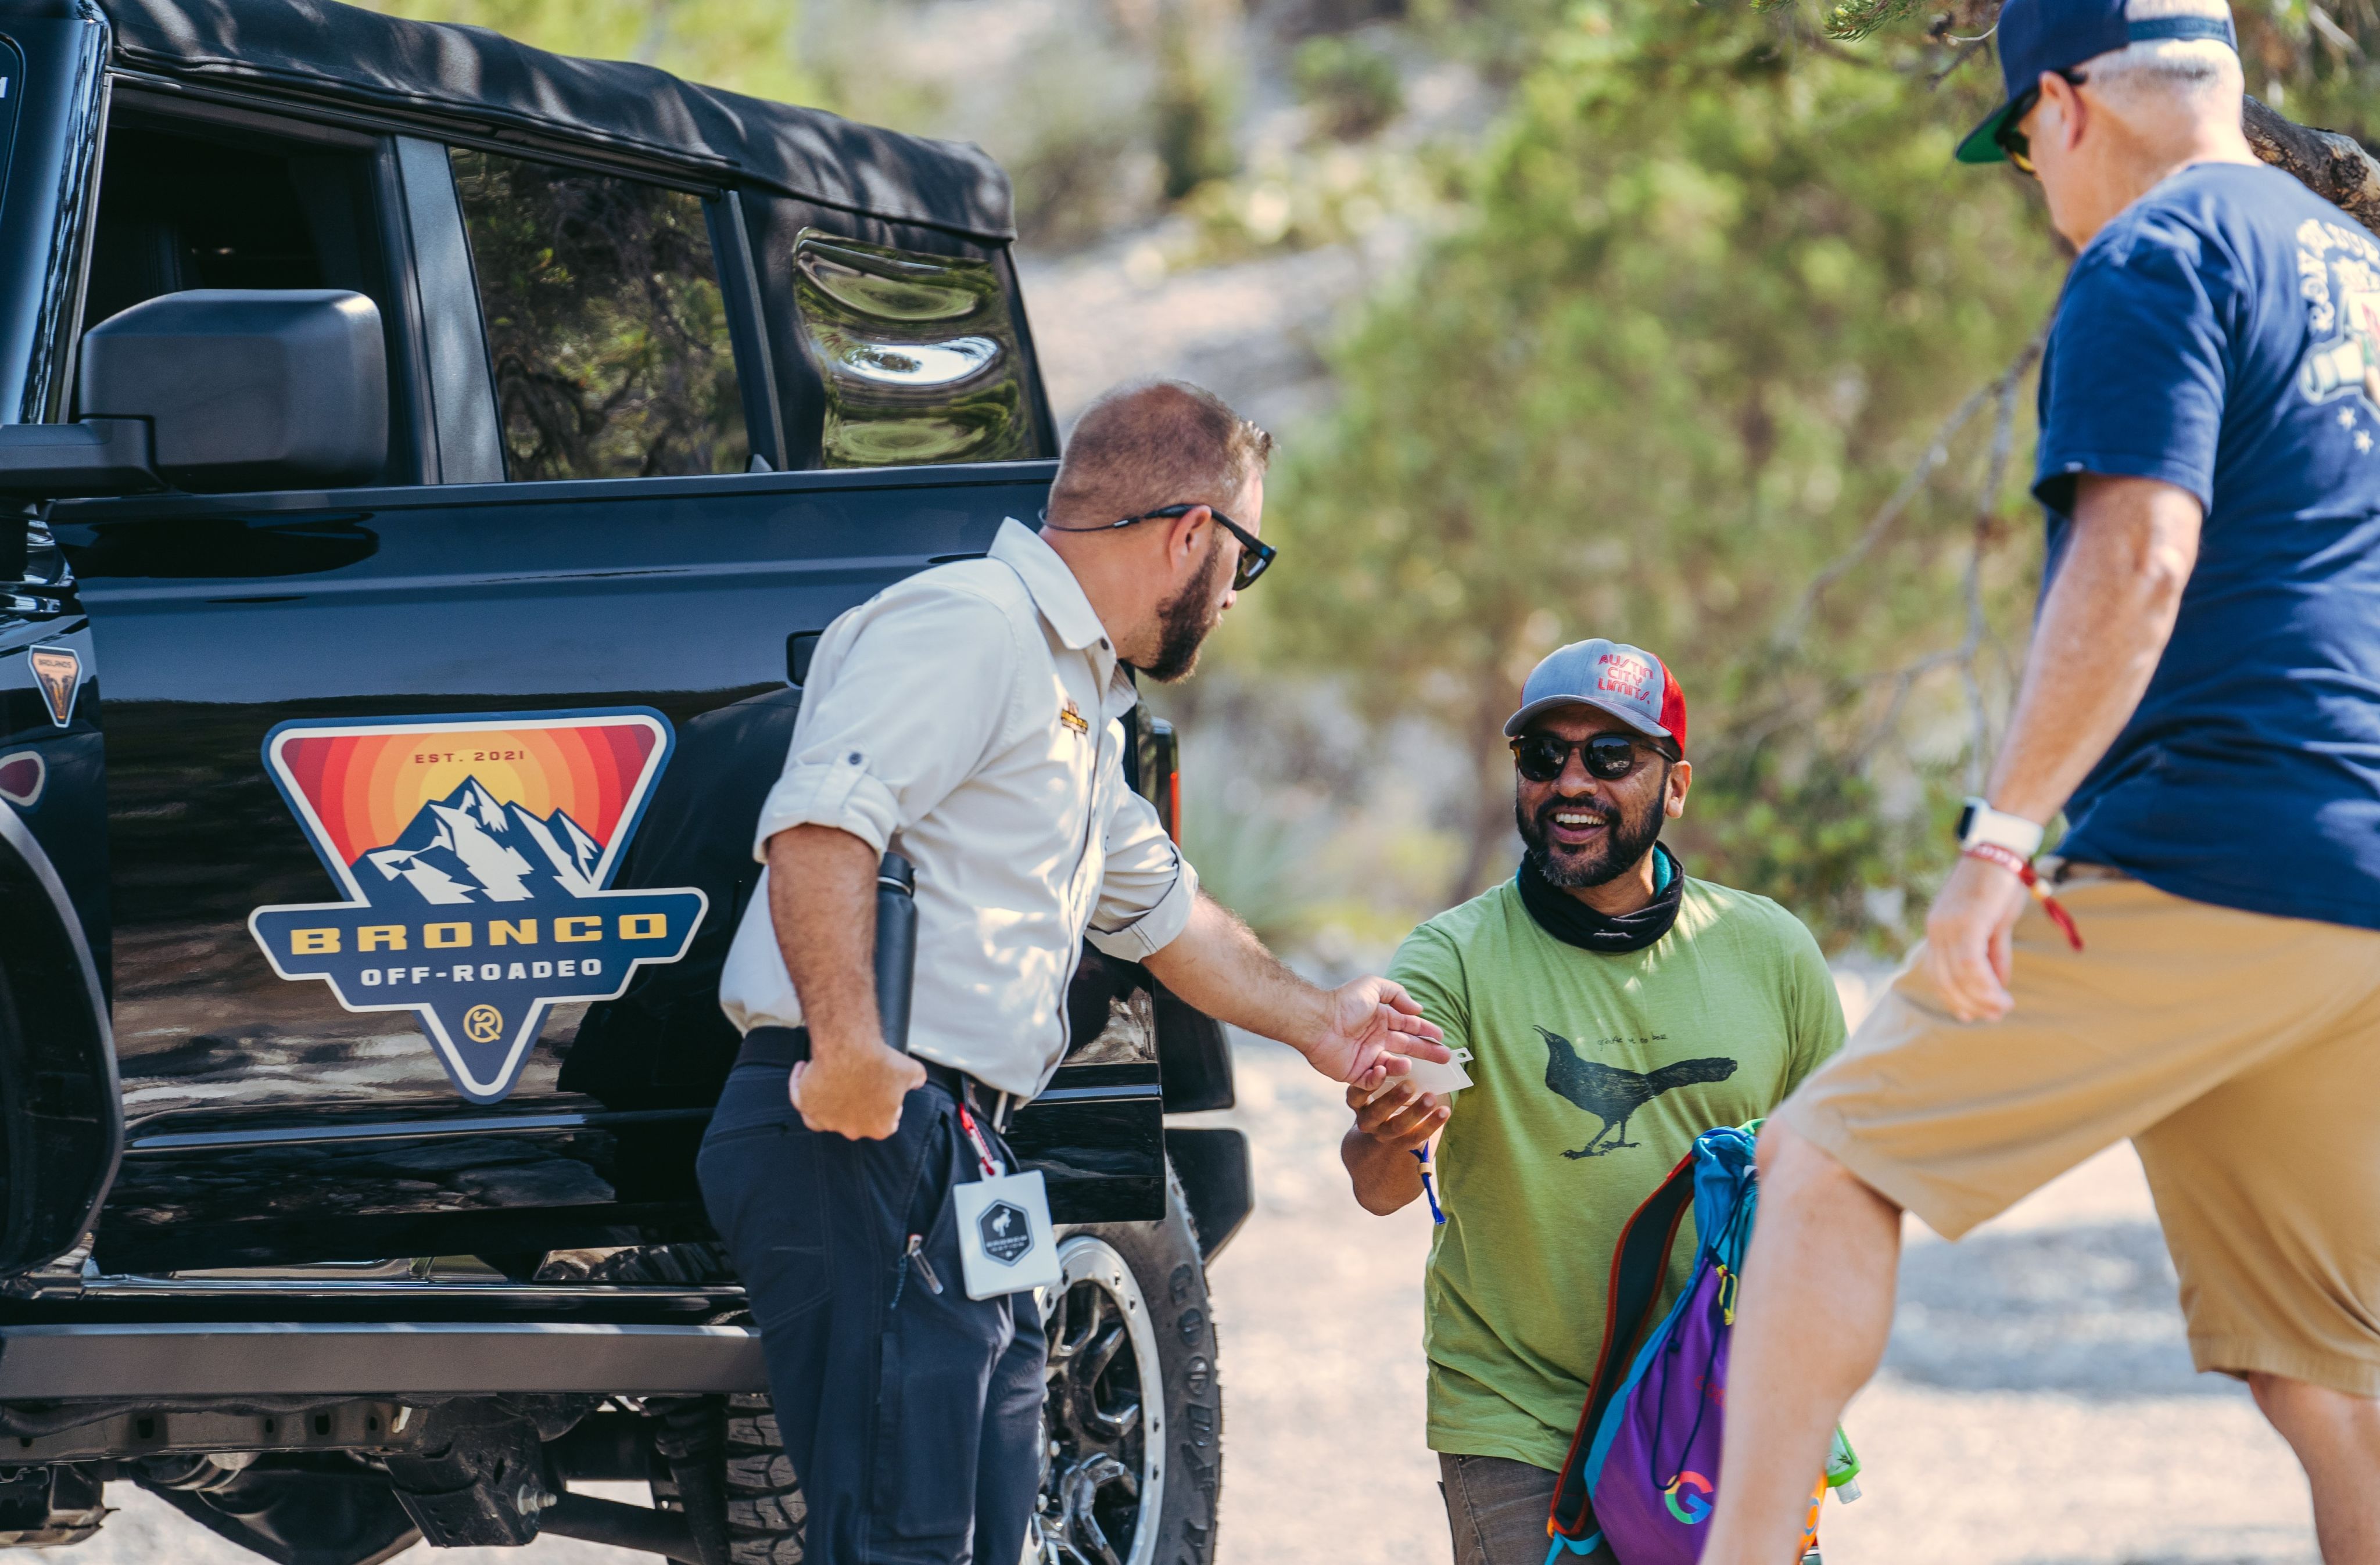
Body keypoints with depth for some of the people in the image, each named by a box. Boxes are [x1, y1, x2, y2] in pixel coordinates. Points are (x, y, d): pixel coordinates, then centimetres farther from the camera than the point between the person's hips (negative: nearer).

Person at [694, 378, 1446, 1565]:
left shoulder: (1078, 692, 25)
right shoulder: (969, 628, -10)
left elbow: (1155, 904, 41)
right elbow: (819, 819, -24)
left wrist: (1312, 1019, 45)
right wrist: (848, 1050, -31)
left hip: (960, 1155, 11)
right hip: (867, 1151, -11)